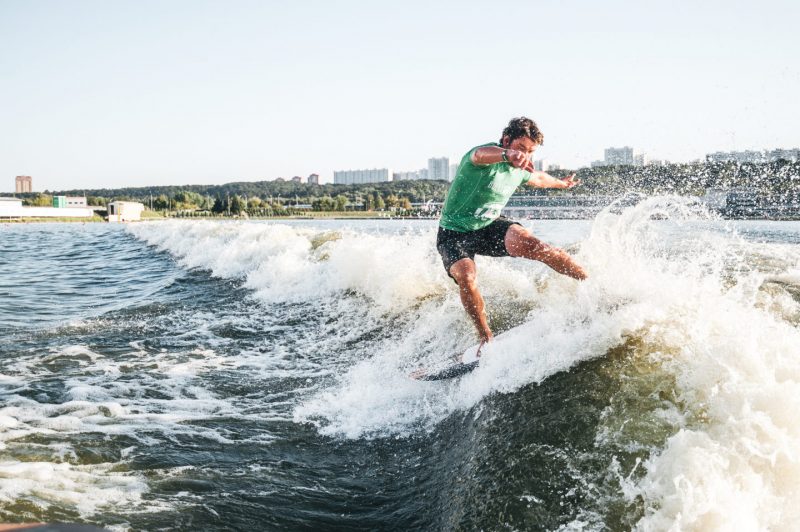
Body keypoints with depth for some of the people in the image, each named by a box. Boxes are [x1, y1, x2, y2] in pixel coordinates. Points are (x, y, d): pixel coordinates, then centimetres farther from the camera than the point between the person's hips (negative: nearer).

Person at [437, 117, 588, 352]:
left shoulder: (520, 169, 2)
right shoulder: (484, 155, -22)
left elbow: (538, 178, 27)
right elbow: (483, 155, -49)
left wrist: (562, 183, 45)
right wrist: (508, 155, -71)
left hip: (488, 226, 4)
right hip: (454, 233, -4)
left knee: (525, 241, -26)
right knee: (466, 276, -33)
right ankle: (486, 339, -18)